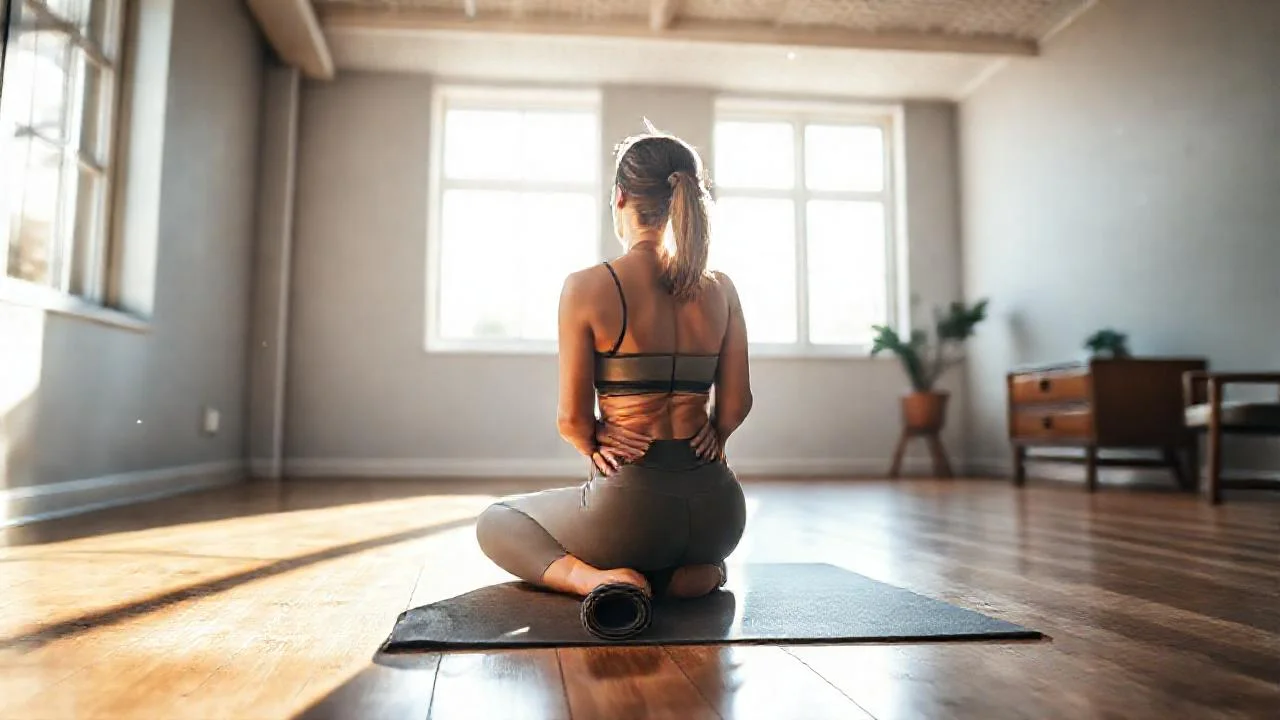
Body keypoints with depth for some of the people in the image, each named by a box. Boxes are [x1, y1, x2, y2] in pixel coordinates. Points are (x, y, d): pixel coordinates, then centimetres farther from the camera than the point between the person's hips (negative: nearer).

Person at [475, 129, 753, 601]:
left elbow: (573, 420, -7)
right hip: (718, 512, 5)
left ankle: (594, 577, -4)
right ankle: (688, 571, 7)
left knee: (495, 522, 25)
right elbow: (736, 405, 2)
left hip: (632, 505, -4)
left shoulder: (588, 287, -11)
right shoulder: (721, 289, 1)